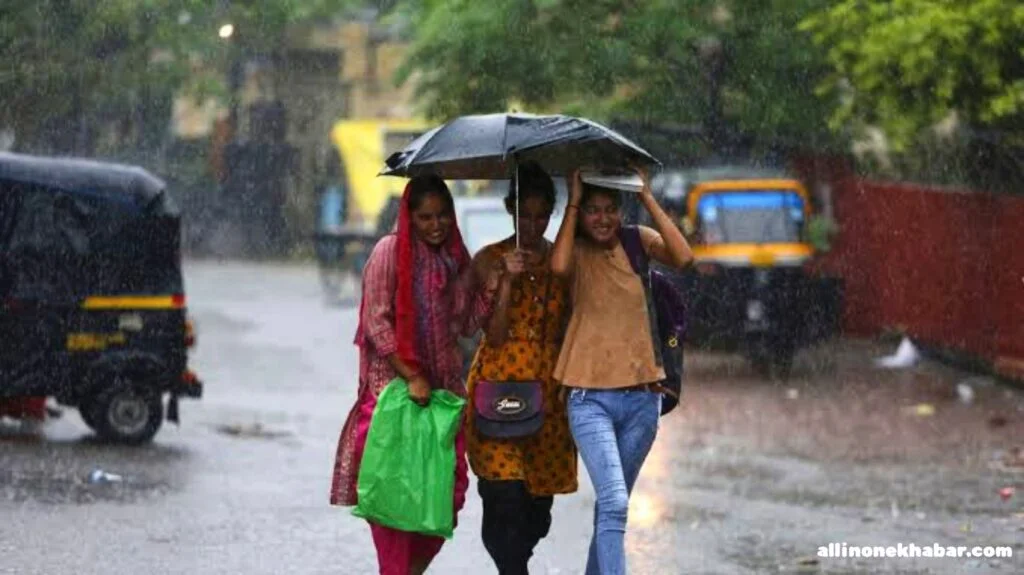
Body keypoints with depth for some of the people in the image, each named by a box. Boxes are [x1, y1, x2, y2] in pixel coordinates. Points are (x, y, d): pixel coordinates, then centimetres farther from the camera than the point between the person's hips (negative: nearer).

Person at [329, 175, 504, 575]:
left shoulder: (455, 258, 10)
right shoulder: (390, 251, -6)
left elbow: (465, 325, 10)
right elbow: (377, 321, -10)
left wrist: (492, 284, -5)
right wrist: (411, 377, -15)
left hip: (443, 386, 5)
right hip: (393, 385, -5)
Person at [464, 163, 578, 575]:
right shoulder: (489, 260, -1)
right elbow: (494, 335, -7)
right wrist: (508, 280, -18)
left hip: (548, 391, 3)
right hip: (499, 387, -3)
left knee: (538, 504, 5)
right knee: (506, 496, -14)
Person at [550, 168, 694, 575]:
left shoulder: (637, 241, 4)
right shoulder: (577, 251, -2)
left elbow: (683, 257, -16)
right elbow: (559, 266, -26)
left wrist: (647, 198, -14)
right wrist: (572, 202, -16)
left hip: (641, 398, 3)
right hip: (590, 399, -3)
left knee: (613, 504, 16)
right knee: (614, 503, -18)